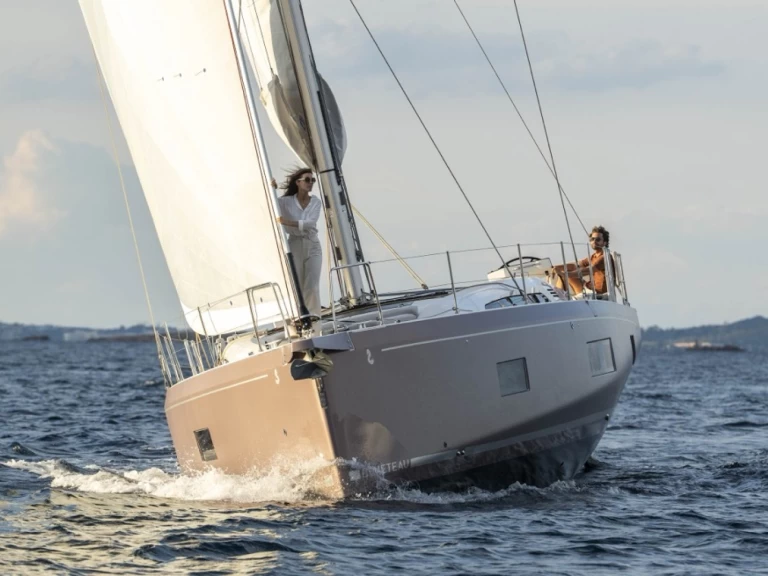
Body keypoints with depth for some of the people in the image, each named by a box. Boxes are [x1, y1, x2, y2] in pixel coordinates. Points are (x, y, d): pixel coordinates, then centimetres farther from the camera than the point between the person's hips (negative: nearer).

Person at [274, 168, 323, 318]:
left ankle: (314, 317, -7)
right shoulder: (286, 201, 1)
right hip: (294, 245, -1)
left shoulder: (316, 202, 3)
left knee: (312, 286, -6)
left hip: (312, 246, 1)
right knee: (297, 286, -4)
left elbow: (310, 223, -11)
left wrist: (289, 222, -21)